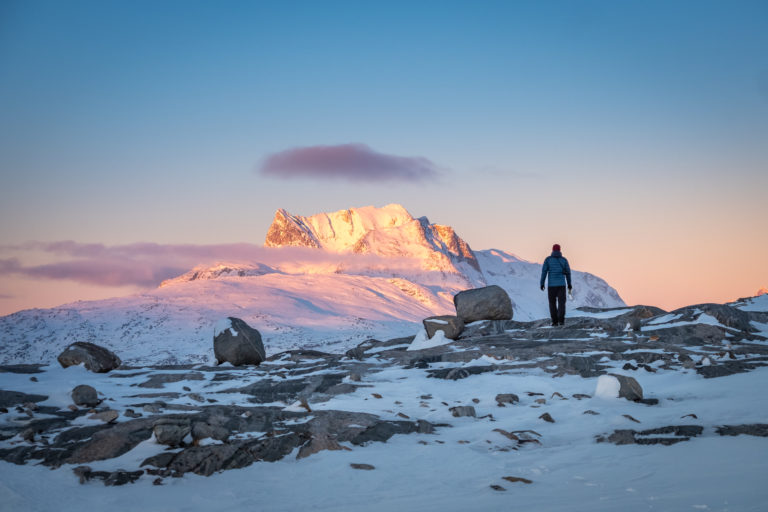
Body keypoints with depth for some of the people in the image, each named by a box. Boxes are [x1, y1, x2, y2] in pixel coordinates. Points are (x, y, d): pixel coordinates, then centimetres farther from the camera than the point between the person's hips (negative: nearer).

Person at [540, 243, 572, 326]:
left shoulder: (548, 259, 2)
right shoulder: (564, 260, 6)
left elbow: (544, 271, -4)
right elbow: (568, 273, 7)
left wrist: (542, 284, -2)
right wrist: (569, 285, 15)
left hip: (551, 284, 0)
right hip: (561, 284, 0)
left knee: (552, 303, 11)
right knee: (561, 302, -2)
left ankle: (555, 321, 7)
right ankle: (561, 320, -19)